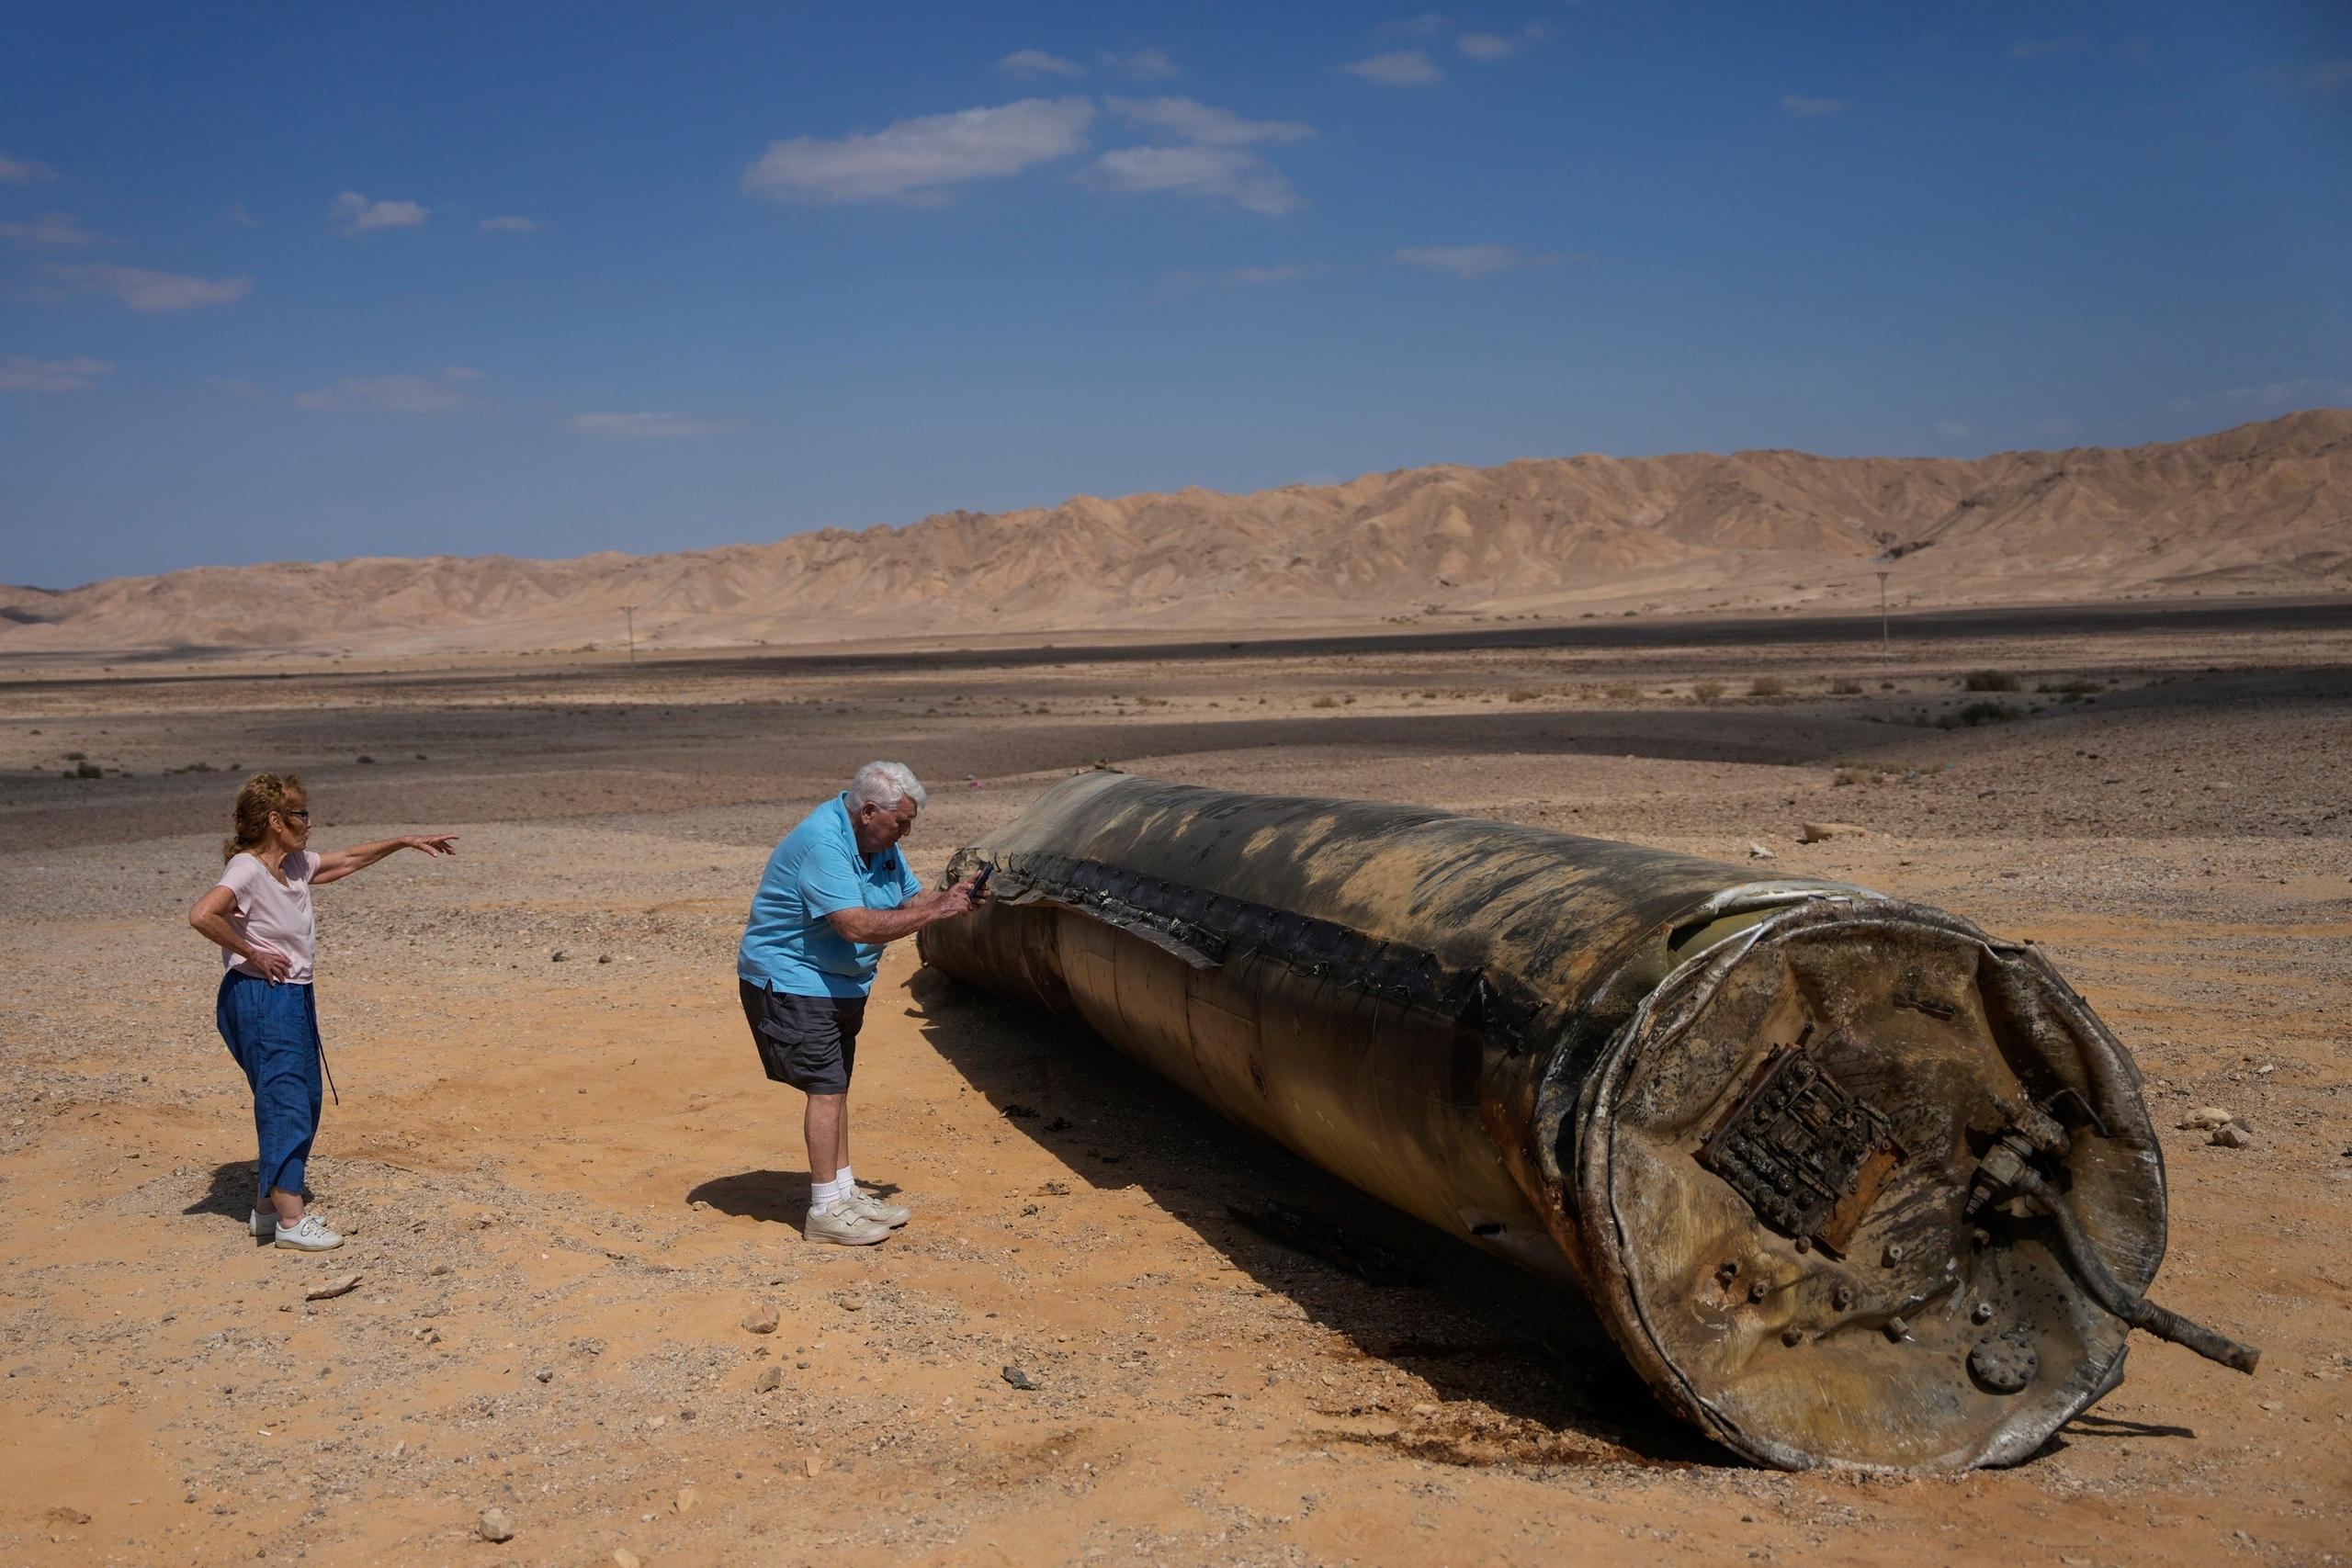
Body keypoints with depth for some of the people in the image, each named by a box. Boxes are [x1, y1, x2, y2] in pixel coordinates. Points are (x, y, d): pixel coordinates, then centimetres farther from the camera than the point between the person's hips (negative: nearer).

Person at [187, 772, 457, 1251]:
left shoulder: (296, 864, 10)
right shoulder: (247, 869, -17)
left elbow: (347, 860, 27)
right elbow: (202, 915, -32)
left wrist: (405, 842, 25)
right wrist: (252, 955, -22)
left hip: (294, 998, 10)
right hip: (259, 999, -10)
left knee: (304, 1103, 13)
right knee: (285, 1104, -8)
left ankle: (267, 1207, 24)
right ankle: (290, 1219, -3)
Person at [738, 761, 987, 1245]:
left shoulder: (878, 840, 4)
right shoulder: (822, 843, -27)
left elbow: (908, 900, 10)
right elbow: (857, 925, -34)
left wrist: (950, 897, -11)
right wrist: (936, 911, -30)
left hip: (841, 984, 10)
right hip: (791, 982, -10)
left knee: (836, 1089, 15)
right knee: (826, 1089, -10)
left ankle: (844, 1191, 24)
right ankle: (825, 1211, -4)